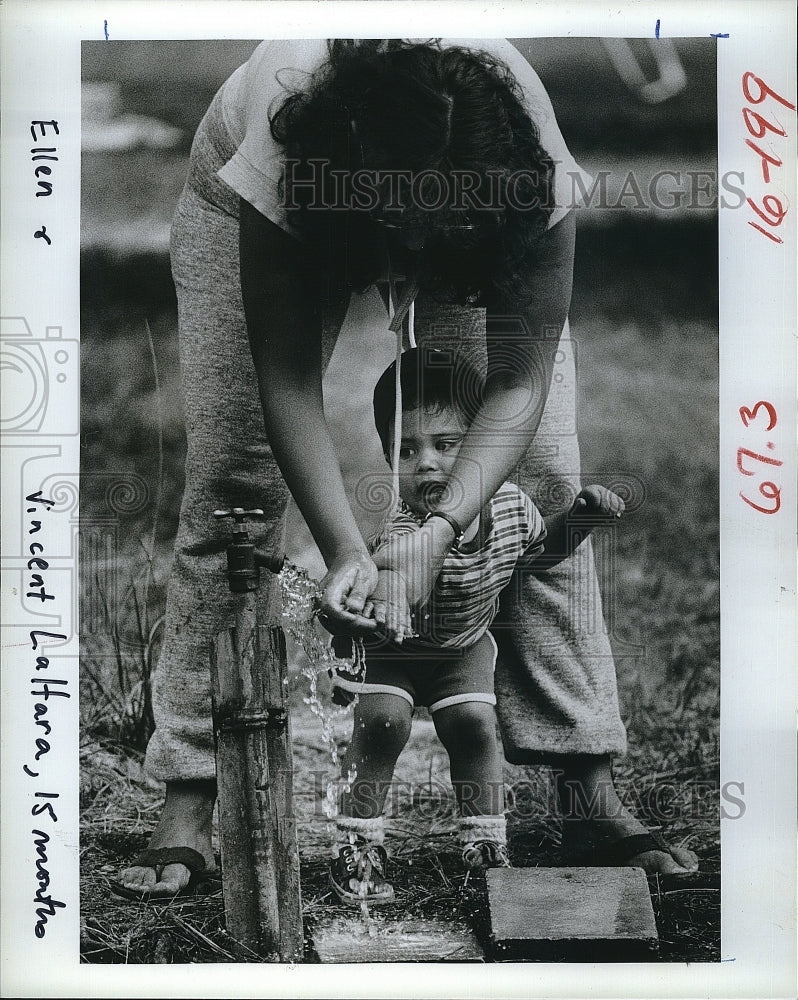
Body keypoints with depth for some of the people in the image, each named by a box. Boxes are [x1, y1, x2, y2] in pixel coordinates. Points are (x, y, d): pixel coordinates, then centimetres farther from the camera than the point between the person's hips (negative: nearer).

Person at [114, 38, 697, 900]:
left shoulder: (532, 165, -39)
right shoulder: (283, 144, -42)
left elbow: (520, 383, -32)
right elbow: (286, 379, -35)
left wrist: (442, 528, -44)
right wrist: (344, 551, -42)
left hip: (477, 253, 1)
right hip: (254, 208, -1)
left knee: (542, 472, -12)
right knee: (229, 482, -14)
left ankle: (593, 792, -5)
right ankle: (189, 807, -8)